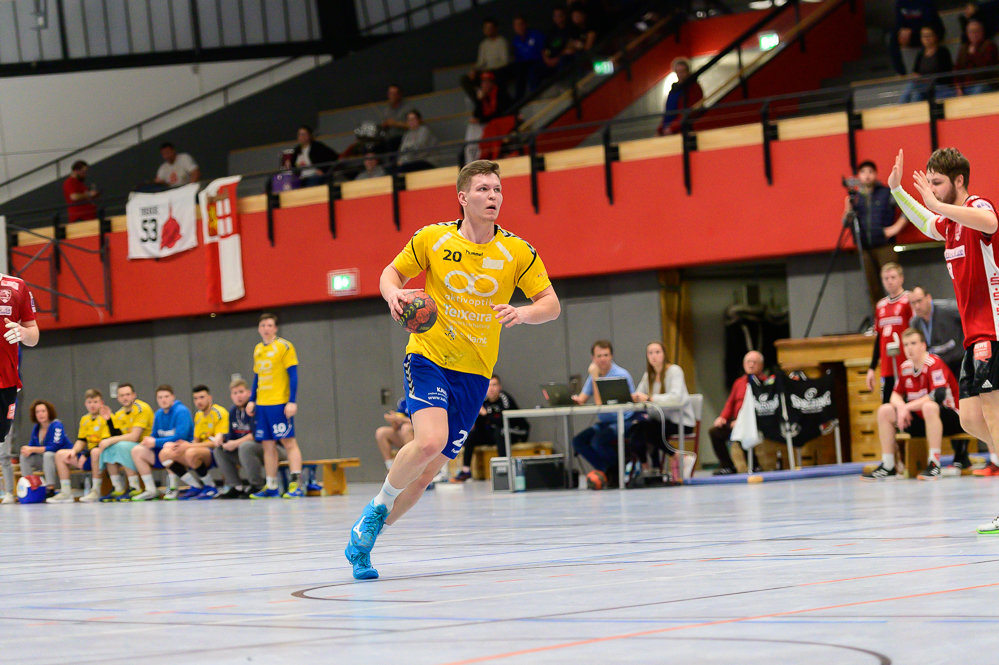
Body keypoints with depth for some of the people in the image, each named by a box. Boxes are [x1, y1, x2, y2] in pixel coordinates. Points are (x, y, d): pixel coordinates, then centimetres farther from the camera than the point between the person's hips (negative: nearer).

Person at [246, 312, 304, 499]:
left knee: (288, 442, -8)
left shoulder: (284, 346, -4)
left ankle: (296, 484, -10)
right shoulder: (258, 349, 14)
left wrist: (292, 401, -15)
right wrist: (251, 400, 14)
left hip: (279, 403, -6)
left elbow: (293, 375, -8)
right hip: (262, 405, 6)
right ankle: (271, 487, 11)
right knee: (267, 445, 7)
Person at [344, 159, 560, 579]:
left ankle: (363, 539, 20)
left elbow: (551, 305, 1)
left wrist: (524, 313, -21)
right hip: (428, 356, -3)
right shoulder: (433, 239, -3)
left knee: (428, 471, 2)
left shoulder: (517, 252, -2)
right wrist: (394, 294, -14)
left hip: (473, 372, 3)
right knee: (431, 440, -28)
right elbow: (392, 273, 10)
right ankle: (378, 507, -2)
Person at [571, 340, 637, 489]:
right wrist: (576, 399, -20)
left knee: (598, 441, -31)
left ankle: (617, 471, -7)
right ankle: (607, 471, -2)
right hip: (604, 422, 8)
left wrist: (595, 377, -18)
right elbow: (582, 399, 5)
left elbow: (600, 402, -21)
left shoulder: (620, 375, -16)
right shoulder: (595, 374, 9)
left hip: (625, 422, -8)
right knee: (578, 441, -9)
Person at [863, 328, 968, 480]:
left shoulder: (934, 363, -18)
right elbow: (896, 395, 9)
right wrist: (901, 407, -16)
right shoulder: (905, 367, 4)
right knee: (885, 411, -2)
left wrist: (907, 407, -27)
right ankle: (887, 466, -4)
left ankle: (934, 464, -36)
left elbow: (939, 395, -30)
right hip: (921, 421, 8)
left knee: (929, 406, -39)